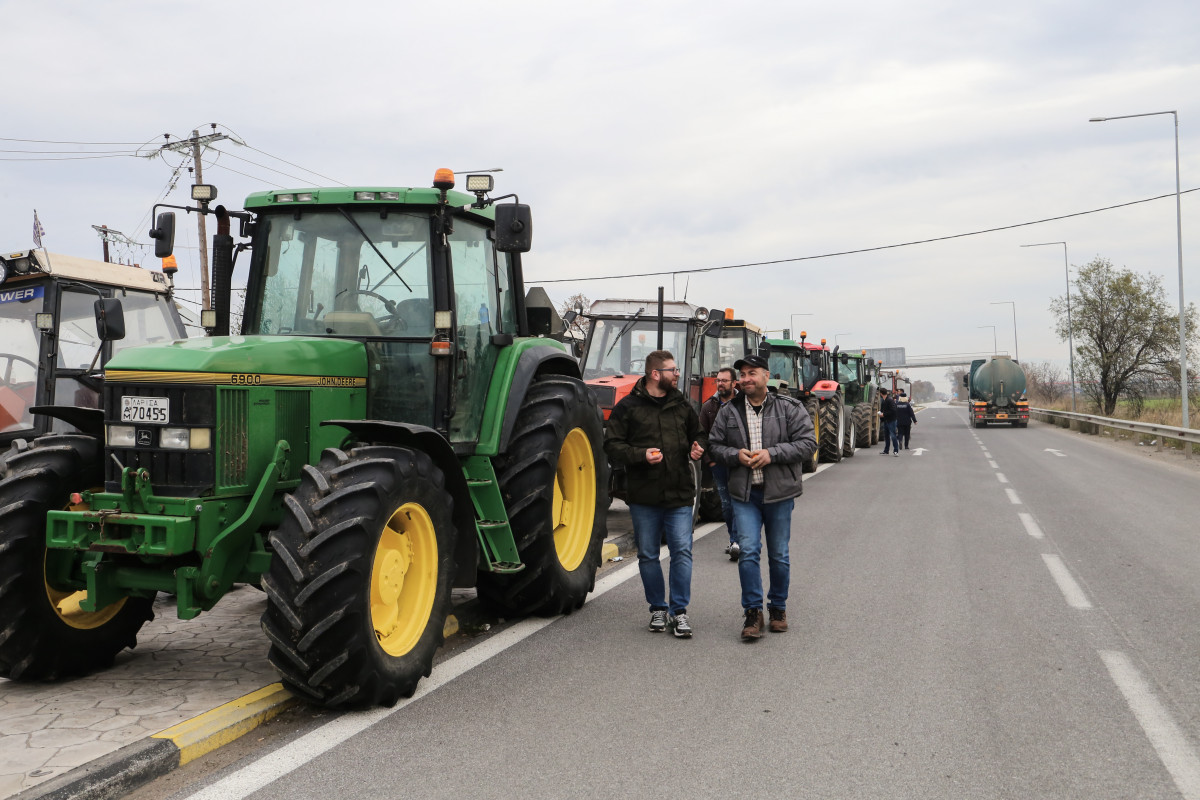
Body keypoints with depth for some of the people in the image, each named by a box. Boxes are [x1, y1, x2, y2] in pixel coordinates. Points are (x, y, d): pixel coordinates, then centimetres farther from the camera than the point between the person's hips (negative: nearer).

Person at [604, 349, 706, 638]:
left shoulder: (682, 405, 10)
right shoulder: (628, 406, -2)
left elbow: (698, 432, 24)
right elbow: (612, 445, -4)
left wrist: (699, 446, 1)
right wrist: (641, 454, -18)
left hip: (679, 495, 2)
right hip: (644, 496, -2)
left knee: (682, 552, -4)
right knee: (648, 555, 8)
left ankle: (679, 610, 6)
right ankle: (658, 608, 22)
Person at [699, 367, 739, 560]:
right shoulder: (708, 406, 8)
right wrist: (710, 459, 2)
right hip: (718, 462, 3)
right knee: (726, 504, 7)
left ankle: (736, 542, -11)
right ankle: (735, 540, 19)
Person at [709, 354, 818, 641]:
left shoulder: (789, 408, -2)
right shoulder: (729, 411, 5)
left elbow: (808, 443, -7)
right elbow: (714, 445, 8)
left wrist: (772, 454, -17)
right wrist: (735, 455, -12)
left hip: (779, 493, -1)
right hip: (743, 494, 1)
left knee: (779, 555, 9)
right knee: (748, 551, -8)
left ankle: (778, 608, 26)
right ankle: (752, 612, 2)